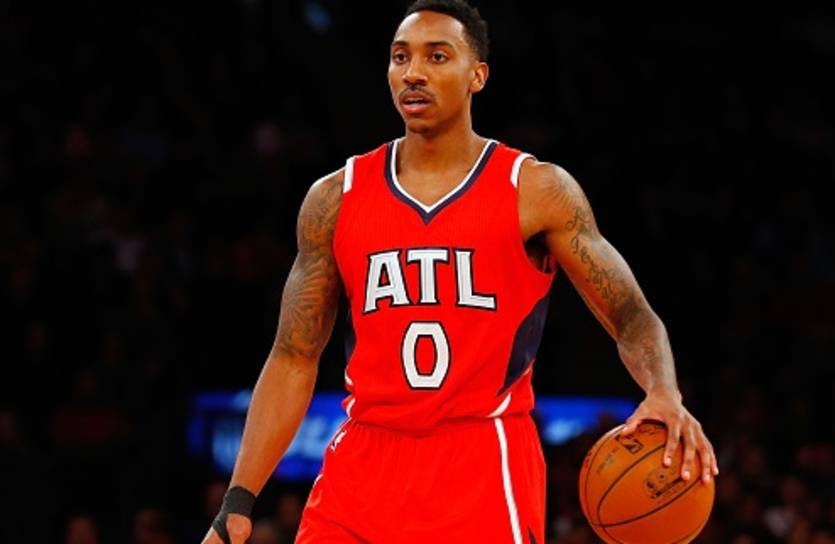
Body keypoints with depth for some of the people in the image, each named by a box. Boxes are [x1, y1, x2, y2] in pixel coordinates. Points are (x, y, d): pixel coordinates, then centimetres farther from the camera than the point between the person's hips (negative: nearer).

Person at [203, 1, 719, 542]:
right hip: (363, 464, 3)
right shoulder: (335, 199, 8)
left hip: (485, 469, -2)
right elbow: (294, 360, 11)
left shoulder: (537, 191, 0)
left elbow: (634, 320, 0)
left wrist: (664, 394, -23)